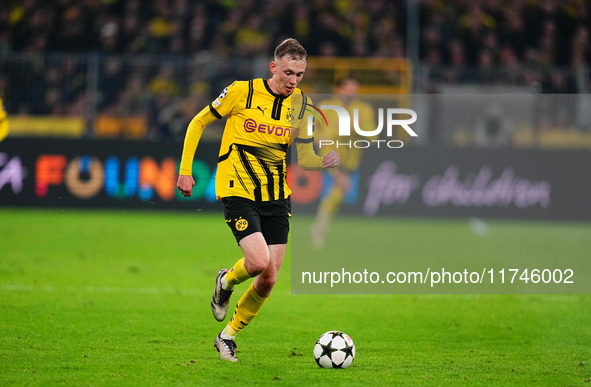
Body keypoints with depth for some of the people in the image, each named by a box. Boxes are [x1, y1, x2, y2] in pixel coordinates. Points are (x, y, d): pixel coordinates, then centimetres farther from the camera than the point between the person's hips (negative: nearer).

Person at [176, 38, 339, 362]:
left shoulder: (299, 104, 4)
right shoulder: (243, 92, -10)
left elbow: (303, 157, 12)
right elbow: (198, 123, 1)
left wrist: (324, 161, -11)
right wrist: (185, 170, -4)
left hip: (276, 195, 5)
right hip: (238, 191, -5)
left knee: (268, 280, 0)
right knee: (259, 262, -23)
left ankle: (228, 336, 20)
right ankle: (226, 281, 13)